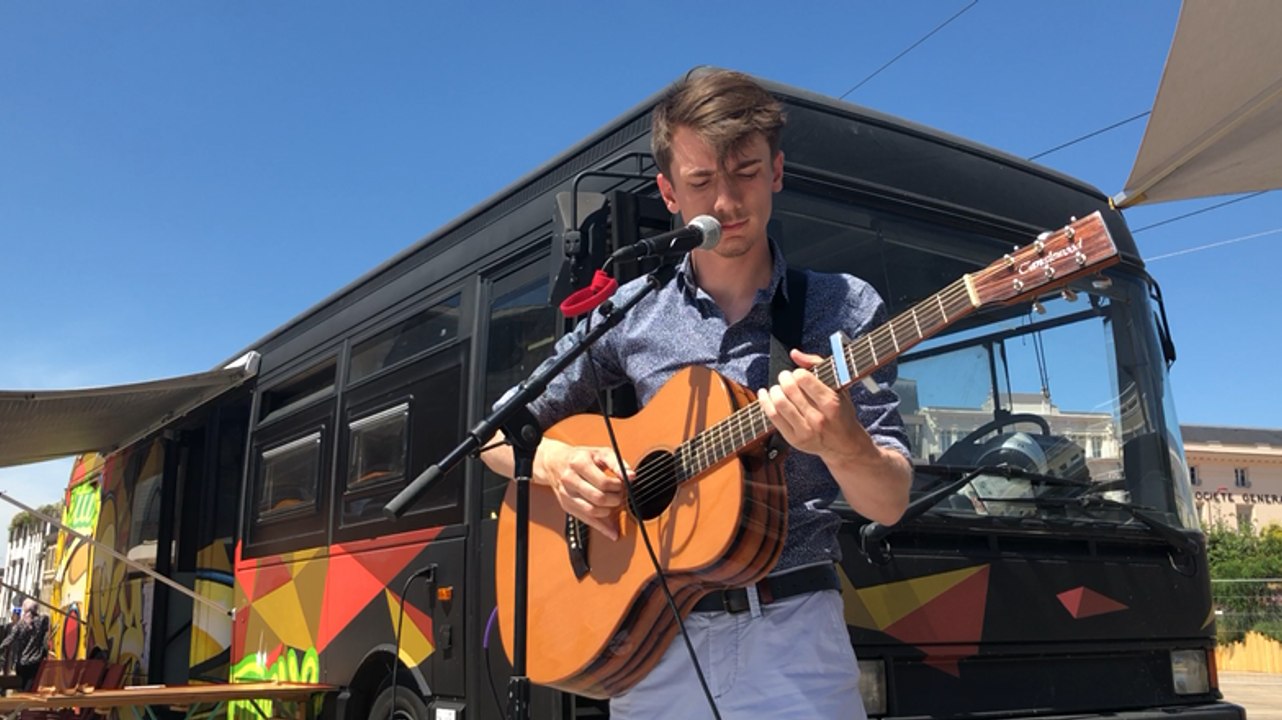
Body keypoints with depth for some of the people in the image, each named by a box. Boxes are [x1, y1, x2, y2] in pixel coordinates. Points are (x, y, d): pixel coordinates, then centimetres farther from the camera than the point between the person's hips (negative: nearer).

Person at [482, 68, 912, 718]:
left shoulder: (843, 308, -2)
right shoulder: (628, 314, 2)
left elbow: (889, 504, -6)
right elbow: (498, 437, 9)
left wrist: (842, 444, -27)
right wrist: (555, 460, -12)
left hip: (789, 635, -1)